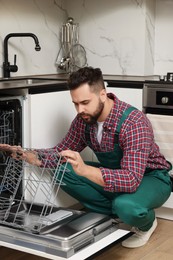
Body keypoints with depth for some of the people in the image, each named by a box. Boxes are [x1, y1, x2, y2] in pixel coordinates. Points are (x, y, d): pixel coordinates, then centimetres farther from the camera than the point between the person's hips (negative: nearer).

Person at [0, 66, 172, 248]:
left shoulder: (133, 122, -33)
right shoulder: (83, 119, -11)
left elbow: (131, 180, -41)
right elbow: (62, 151, 1)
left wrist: (84, 170, -53)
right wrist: (31, 157, -20)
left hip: (151, 177, -6)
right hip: (116, 174, 7)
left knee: (125, 206, -39)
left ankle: (146, 223, -1)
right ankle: (116, 213, -1)